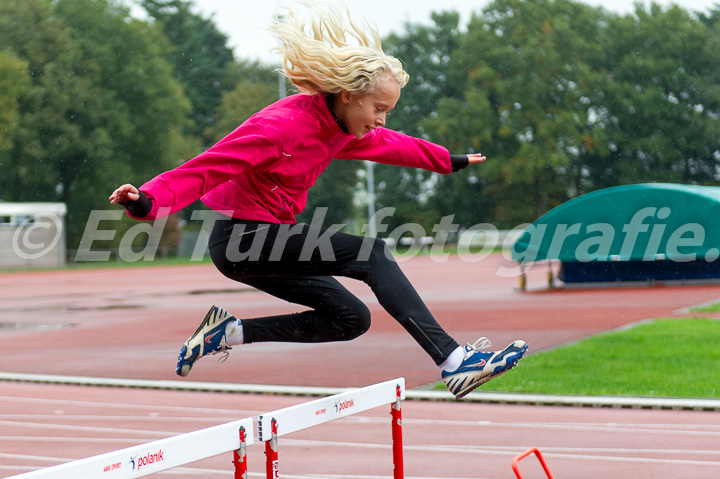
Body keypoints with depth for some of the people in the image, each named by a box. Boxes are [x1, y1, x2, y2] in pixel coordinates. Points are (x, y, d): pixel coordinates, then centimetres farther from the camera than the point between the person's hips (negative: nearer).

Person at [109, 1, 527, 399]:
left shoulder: (342, 126, 3)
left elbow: (390, 144, 23)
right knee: (371, 253, -20)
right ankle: (454, 362, -24)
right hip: (240, 237, -10)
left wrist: (450, 161, 35)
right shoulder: (284, 125, -24)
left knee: (352, 319, 8)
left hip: (270, 241, 10)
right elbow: (207, 168, -27)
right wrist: (149, 201, -42)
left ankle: (230, 332, 10)